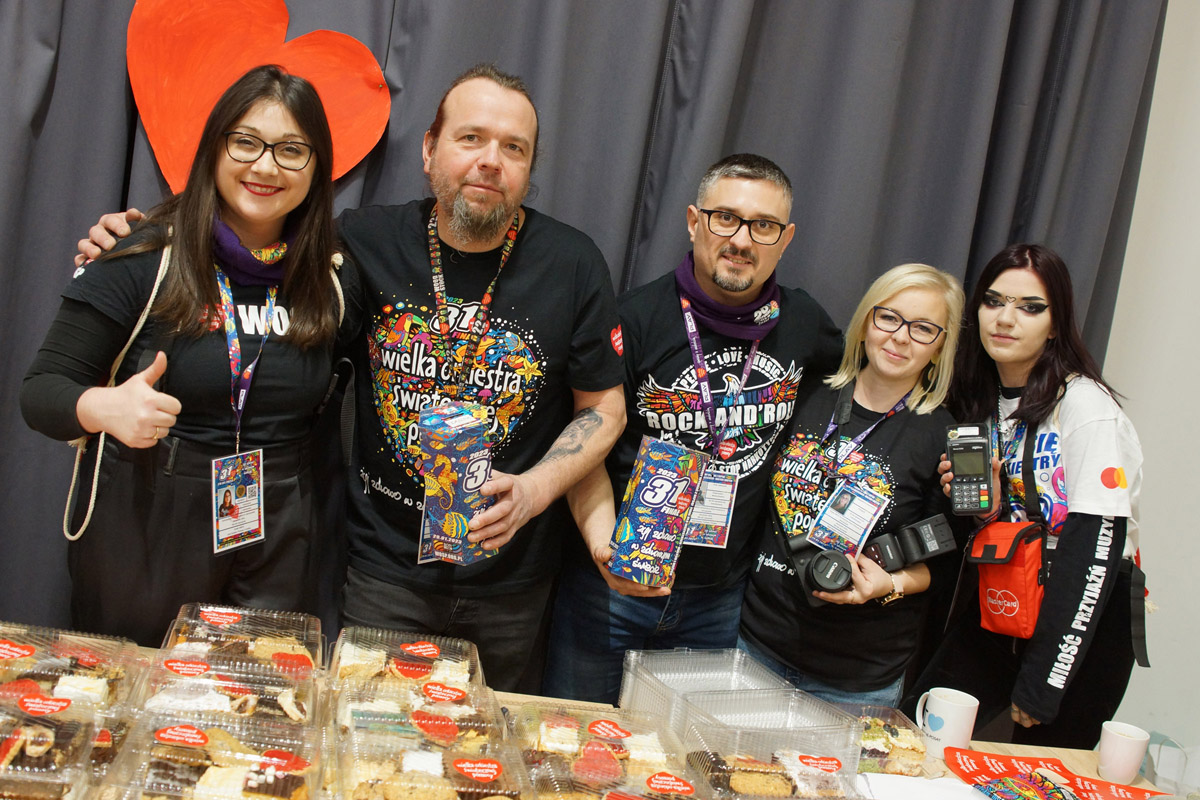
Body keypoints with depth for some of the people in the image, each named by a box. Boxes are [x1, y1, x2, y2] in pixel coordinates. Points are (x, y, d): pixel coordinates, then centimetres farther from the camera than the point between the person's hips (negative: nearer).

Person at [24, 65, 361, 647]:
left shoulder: (334, 280, 1)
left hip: (276, 542, 2)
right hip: (141, 533, -2)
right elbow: (41, 391, -8)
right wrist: (104, 406, -28)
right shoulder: (145, 257, -8)